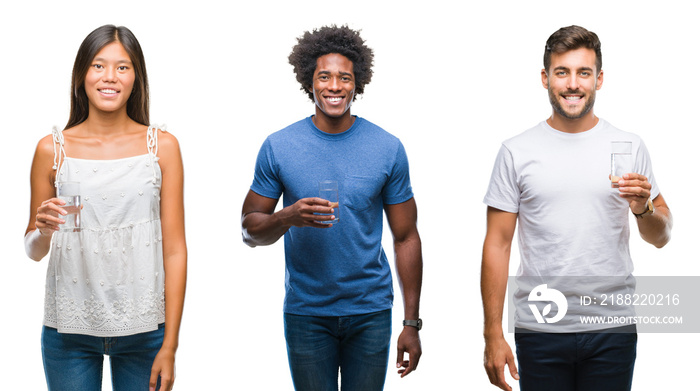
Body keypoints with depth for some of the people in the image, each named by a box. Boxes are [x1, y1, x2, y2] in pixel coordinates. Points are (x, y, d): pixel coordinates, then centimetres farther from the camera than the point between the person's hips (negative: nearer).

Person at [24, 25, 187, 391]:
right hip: (70, 330, 0)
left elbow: (174, 249, -1)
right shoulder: (52, 150, 2)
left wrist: (169, 346, -6)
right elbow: (33, 251, 10)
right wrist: (42, 230, -14)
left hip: (144, 330, 0)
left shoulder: (162, 147, 1)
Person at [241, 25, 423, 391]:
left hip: (370, 311, 0)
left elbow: (405, 238, 2)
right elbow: (250, 230, 1)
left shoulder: (388, 149, -1)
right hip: (305, 314, 0)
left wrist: (412, 323, -2)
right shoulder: (278, 147, -2)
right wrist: (288, 217, -22)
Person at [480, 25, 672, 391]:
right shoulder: (516, 152, 1)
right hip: (539, 330, -1)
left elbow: (661, 237, 9)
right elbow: (497, 245, 1)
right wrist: (493, 334, -4)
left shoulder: (629, 146, 4)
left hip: (613, 330, 1)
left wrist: (643, 208, -14)